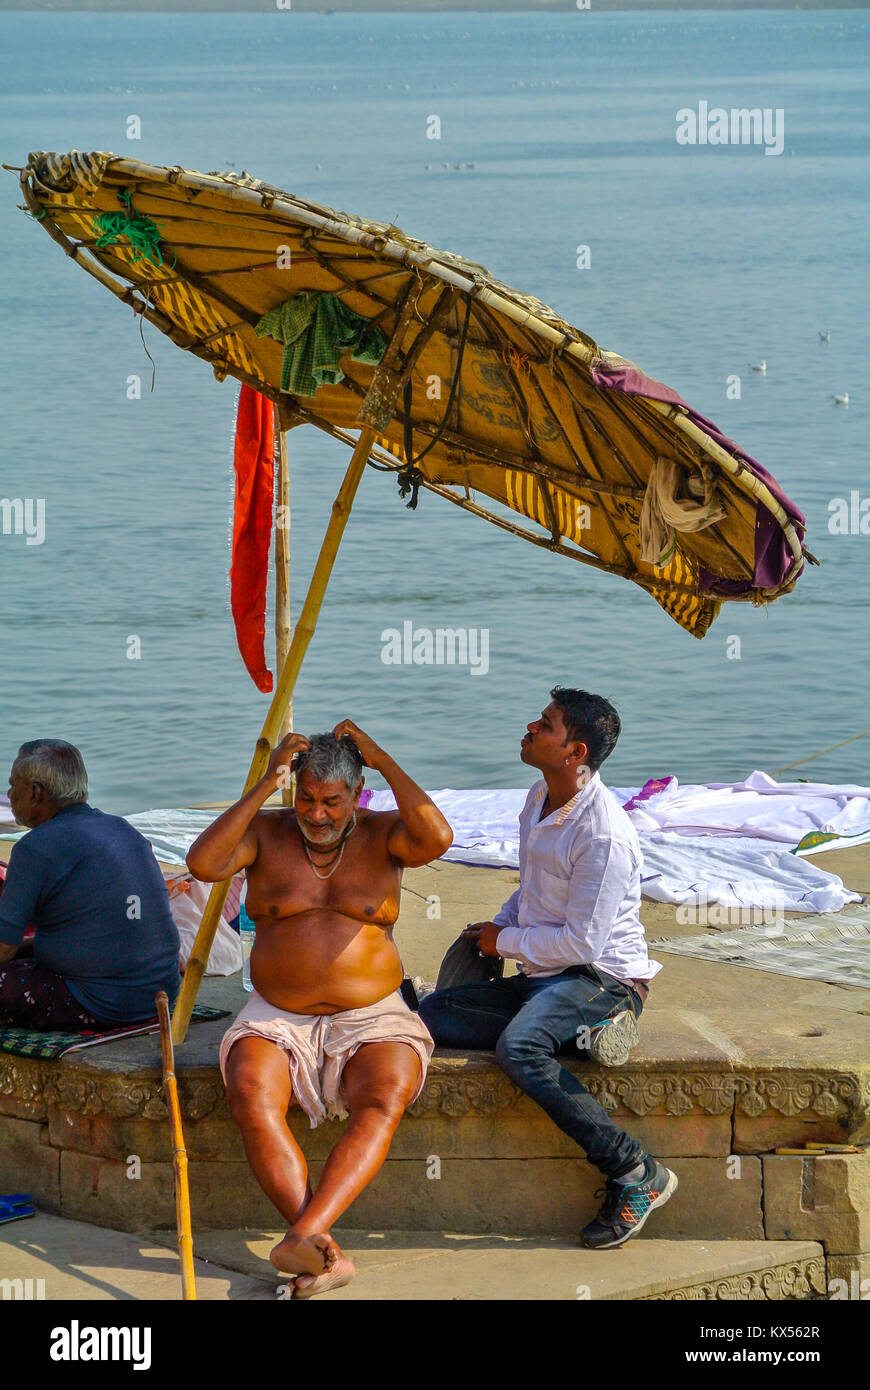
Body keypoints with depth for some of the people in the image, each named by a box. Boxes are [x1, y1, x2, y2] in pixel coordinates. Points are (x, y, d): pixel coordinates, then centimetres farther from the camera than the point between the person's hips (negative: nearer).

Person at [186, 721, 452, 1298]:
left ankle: (304, 1234, -45)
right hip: (277, 1021, 1)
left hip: (371, 1020, 0)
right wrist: (267, 785, -17)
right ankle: (327, 1253, -36)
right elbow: (202, 863, -16)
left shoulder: (382, 835, 2)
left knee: (383, 1104, -33)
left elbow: (437, 837, -21)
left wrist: (382, 760, -14)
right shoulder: (266, 831, 3)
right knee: (252, 1099, -31)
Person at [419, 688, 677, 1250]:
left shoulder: (603, 835, -22)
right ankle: (579, 1029, -9)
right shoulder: (541, 800, 9)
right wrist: (502, 923, 8)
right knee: (431, 1013, -4)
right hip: (545, 977, 9)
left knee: (519, 1047, -36)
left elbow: (583, 943, -20)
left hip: (604, 978, -9)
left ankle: (635, 1172, -29)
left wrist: (507, 943, -7)